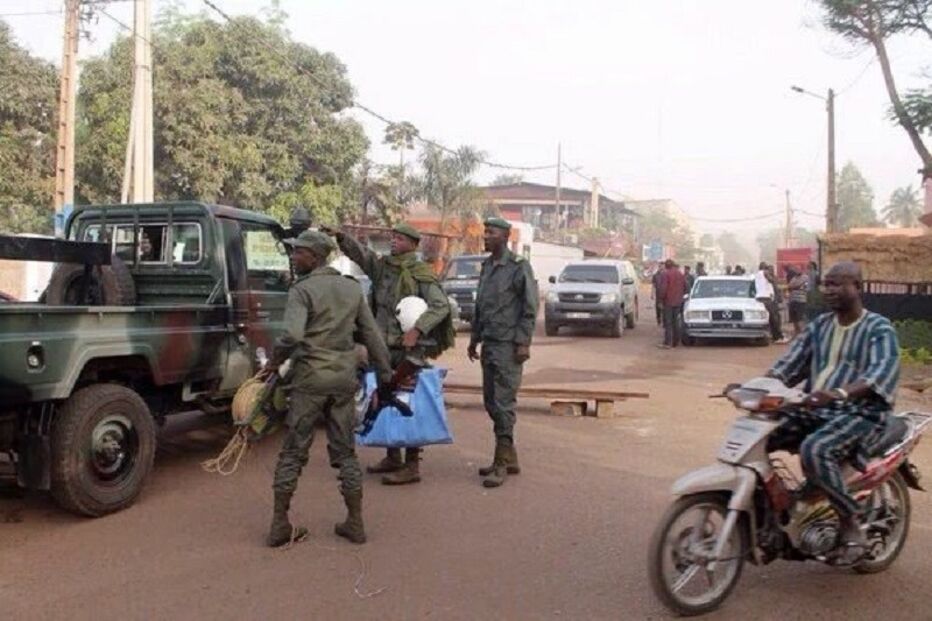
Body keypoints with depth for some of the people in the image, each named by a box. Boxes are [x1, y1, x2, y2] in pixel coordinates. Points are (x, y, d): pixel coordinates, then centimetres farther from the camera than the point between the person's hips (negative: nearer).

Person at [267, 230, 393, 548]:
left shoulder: (302, 290, -8)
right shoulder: (352, 288, 8)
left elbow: (292, 335, -24)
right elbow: (372, 335, 9)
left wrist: (274, 361, -7)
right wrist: (385, 375, 16)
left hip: (310, 378, -4)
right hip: (344, 378, 4)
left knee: (293, 452, 7)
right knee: (345, 452, 13)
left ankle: (280, 524, 11)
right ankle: (355, 523, 15)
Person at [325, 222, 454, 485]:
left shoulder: (421, 274, -9)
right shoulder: (382, 266, 10)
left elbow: (441, 305, -16)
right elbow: (359, 253, -1)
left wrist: (417, 330, -26)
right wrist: (340, 237, -19)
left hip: (409, 349, -7)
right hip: (384, 347, 7)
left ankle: (412, 466, -1)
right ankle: (393, 457, 28)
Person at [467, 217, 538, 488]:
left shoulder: (519, 266, -8)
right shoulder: (486, 266, 14)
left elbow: (530, 308, -10)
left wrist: (523, 343, -15)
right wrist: (474, 339, 18)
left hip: (508, 345, -8)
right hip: (489, 344, 8)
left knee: (503, 404, -6)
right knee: (491, 402, 10)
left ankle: (502, 463, 2)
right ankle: (509, 458, 22)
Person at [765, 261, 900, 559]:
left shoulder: (879, 328, -4)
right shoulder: (820, 325, 15)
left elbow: (884, 371, -23)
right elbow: (791, 363, 8)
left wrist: (839, 394, -41)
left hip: (859, 414, -6)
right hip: (814, 410, 7)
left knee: (814, 450, -35)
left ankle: (850, 520, -14)